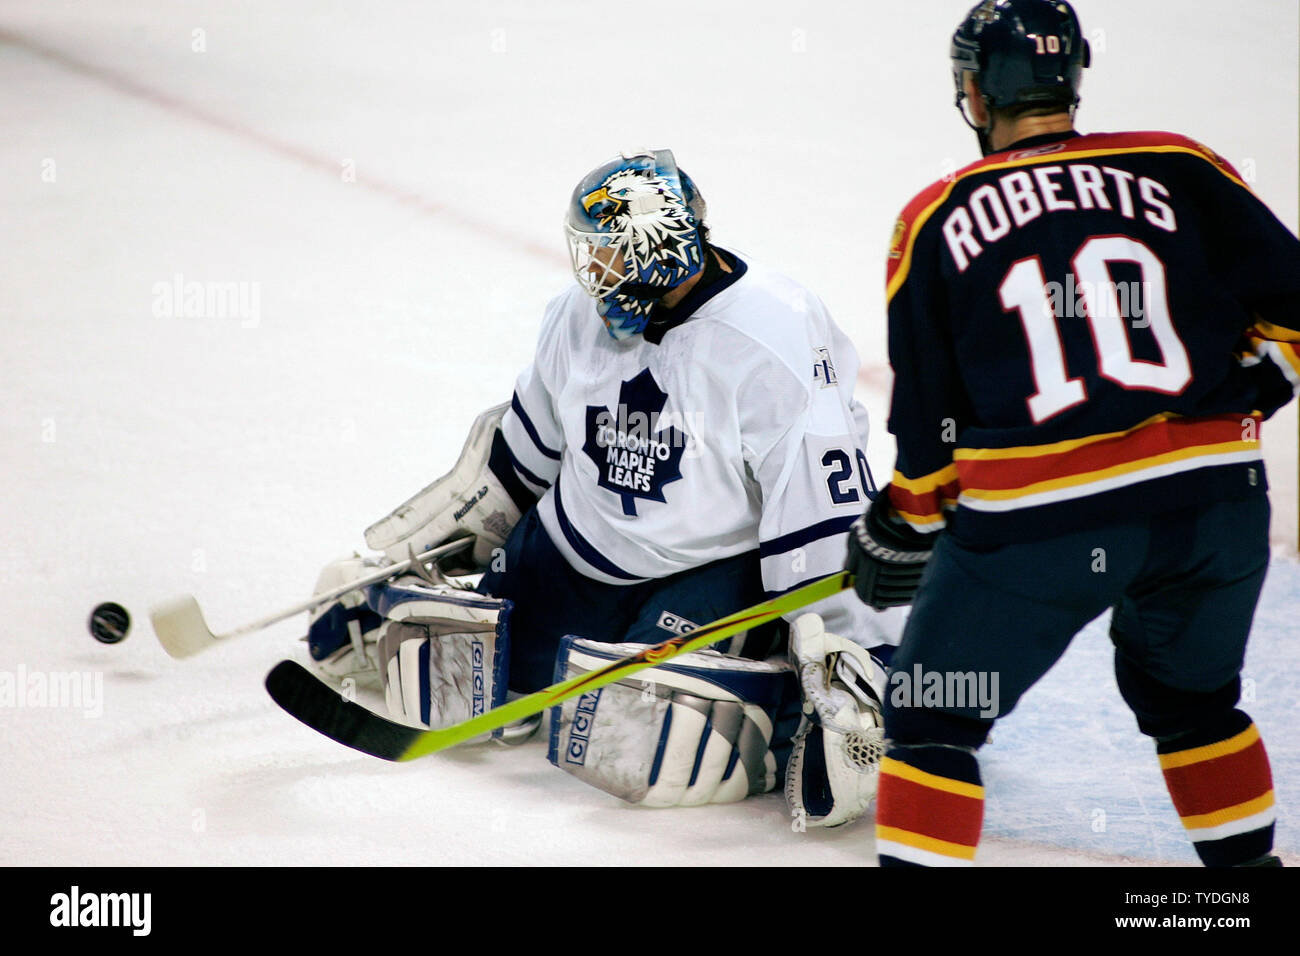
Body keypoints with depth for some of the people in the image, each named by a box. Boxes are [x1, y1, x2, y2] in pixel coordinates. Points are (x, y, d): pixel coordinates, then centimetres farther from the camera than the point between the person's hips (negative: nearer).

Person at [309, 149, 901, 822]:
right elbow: (519, 456, 16)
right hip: (571, 557, 7)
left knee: (639, 750, -30)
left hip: (709, 573, -7)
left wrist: (845, 654, -30)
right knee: (439, 687, 0)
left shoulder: (780, 342, -23)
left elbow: (825, 512, -26)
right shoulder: (581, 316, -1)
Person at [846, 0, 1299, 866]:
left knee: (933, 720, 11)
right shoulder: (1179, 170, 8)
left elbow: (929, 420, 9)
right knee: (1190, 697, 28)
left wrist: (904, 530, 23)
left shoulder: (938, 221, 6)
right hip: (1213, 499, 3)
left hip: (1038, 519, -3)